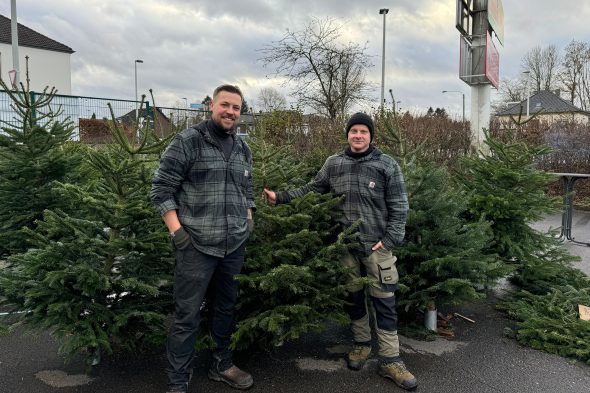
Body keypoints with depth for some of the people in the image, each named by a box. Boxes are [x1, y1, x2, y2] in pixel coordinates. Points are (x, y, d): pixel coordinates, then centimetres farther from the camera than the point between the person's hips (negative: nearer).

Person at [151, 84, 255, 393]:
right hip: (196, 245, -6)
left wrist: (248, 224, 12)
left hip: (235, 246, 6)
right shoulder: (187, 141, -6)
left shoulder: (243, 150, 13)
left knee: (225, 309, 18)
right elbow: (160, 189, -7)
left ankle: (222, 365, 35)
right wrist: (176, 231, -13)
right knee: (187, 316, 1)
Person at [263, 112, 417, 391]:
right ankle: (362, 343, 35)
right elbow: (312, 189, 12)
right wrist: (280, 197, 4)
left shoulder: (387, 165, -2)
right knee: (353, 297, 14)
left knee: (384, 303, 2)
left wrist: (389, 240, -10)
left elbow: (399, 207, -2)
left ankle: (390, 360, 14)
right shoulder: (333, 164, 5)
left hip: (377, 245, -2)